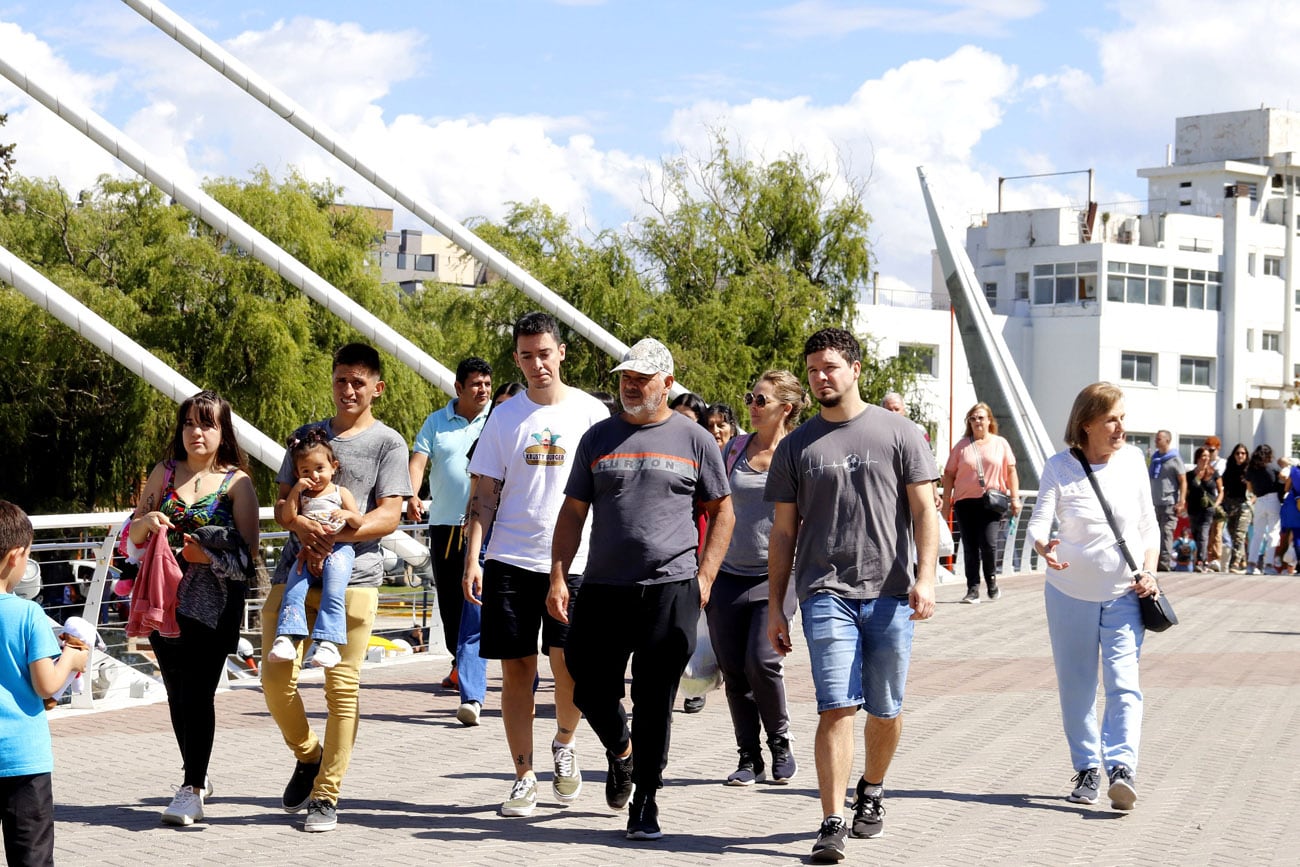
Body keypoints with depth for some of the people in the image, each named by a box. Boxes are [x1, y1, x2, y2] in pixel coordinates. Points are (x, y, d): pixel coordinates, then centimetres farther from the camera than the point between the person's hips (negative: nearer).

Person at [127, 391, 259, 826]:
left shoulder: (236, 481, -1)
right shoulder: (164, 474, 10)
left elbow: (248, 549, -5)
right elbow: (132, 536, 13)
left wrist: (208, 556, -22)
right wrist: (147, 521, -10)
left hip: (215, 603, -4)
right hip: (165, 599, 4)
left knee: (197, 692, -11)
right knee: (177, 692, 9)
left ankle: (191, 791, -8)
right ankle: (197, 776, 25)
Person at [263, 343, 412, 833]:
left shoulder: (388, 443, 7)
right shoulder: (307, 435, 19)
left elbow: (389, 516, -3)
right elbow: (282, 505, 13)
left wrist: (333, 535, -17)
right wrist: (302, 526, -10)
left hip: (352, 575, -3)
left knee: (342, 686, -4)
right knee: (276, 677, -5)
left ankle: (326, 796, 5)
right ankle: (308, 756, 22)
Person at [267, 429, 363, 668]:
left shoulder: (341, 493, 12)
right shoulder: (301, 495, 19)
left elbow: (358, 522, 5)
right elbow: (288, 517, 3)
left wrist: (347, 514, -17)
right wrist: (296, 489, -2)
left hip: (338, 548, -3)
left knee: (333, 593, -26)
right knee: (293, 590, -19)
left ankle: (328, 642, -32)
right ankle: (286, 638, -26)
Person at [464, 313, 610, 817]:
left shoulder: (590, 412, 3)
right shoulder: (505, 417, 8)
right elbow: (485, 493, 8)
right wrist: (472, 559, -2)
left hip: (573, 561, -2)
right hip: (510, 561, 2)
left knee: (568, 662, -13)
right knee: (516, 668, 4)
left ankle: (564, 743, 17)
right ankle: (523, 778, 14)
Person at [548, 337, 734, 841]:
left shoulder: (695, 441, 6)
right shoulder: (598, 439, 10)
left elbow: (722, 512, 10)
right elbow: (573, 513, 11)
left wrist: (705, 576, 0)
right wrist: (557, 578, 2)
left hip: (672, 590, -2)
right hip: (603, 587, 2)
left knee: (654, 701, -1)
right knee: (591, 693, 5)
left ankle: (645, 803, 10)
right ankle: (620, 752, 37)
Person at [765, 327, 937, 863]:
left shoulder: (898, 433, 5)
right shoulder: (797, 446, 10)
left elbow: (924, 511, 3)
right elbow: (783, 531, 12)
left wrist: (925, 577, -9)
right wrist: (774, 607, 8)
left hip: (889, 593, 0)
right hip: (826, 592, 0)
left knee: (885, 711, 9)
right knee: (837, 707, -10)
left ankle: (871, 791, 34)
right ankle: (832, 824, -10)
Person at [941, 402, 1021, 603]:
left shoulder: (1001, 444, 9)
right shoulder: (961, 446, 9)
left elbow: (1011, 471, 9)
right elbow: (949, 474, 9)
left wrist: (1015, 498, 1)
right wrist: (946, 501, 3)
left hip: (992, 502, -1)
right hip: (965, 502, 1)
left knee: (989, 543, -13)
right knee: (970, 547, 1)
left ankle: (991, 579, 12)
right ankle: (973, 589, 6)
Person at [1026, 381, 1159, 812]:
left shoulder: (1132, 460, -3)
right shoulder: (1060, 467, -9)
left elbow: (1149, 525, 6)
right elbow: (1039, 521, -20)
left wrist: (1149, 570, -8)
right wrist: (1043, 547, -42)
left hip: (1125, 595, 0)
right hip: (1070, 593, 0)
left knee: (1123, 683, -14)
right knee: (1076, 687, 9)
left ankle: (1122, 768, -20)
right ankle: (1087, 769, 22)